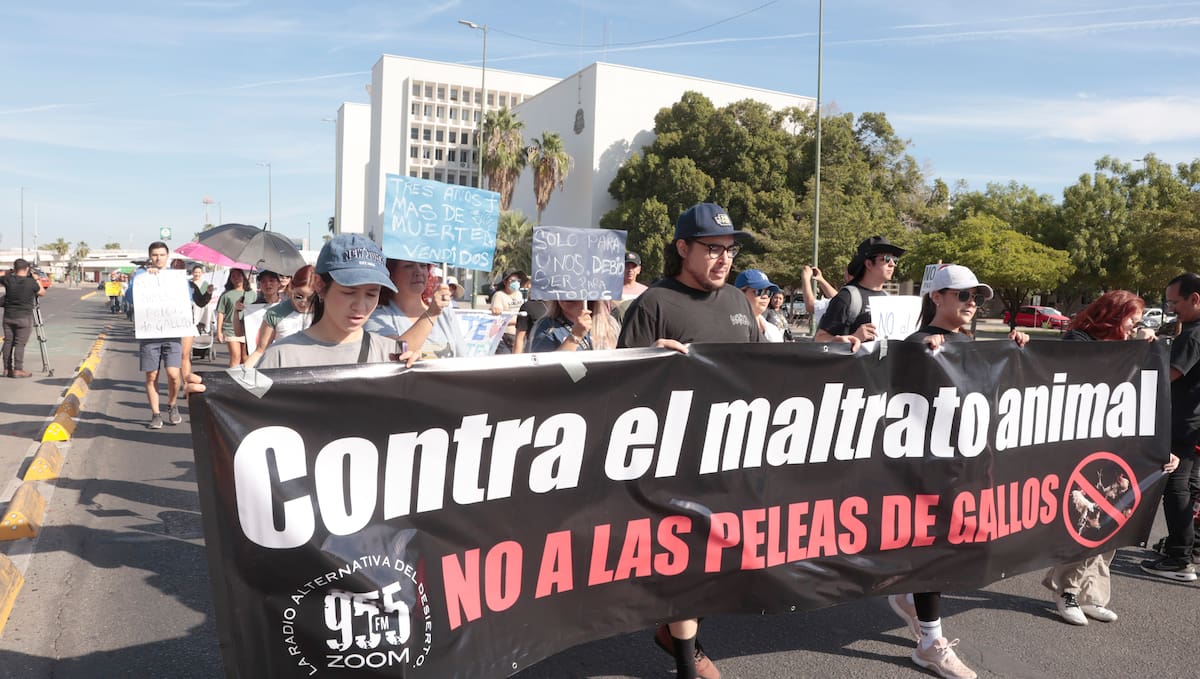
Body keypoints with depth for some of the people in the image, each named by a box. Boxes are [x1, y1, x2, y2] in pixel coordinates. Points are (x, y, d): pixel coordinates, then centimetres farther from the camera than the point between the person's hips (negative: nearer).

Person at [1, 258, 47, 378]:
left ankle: (7, 369, 13)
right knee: (20, 343, -3)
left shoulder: (8, 279, -3)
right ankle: (18, 370, -4)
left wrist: (12, 273, 18)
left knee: (8, 342, 9)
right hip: (24, 318, -4)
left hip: (8, 317, 4)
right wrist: (37, 279, 14)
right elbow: (42, 293, 6)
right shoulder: (31, 282, -11)